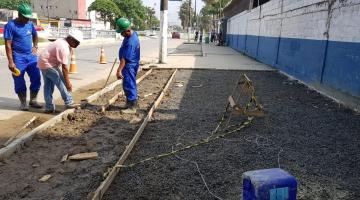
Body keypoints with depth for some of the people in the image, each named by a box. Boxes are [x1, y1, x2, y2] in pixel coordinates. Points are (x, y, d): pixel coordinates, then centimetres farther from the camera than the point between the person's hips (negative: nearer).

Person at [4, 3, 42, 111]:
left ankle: (33, 101, 19)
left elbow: (35, 35, 27)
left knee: (36, 78, 5)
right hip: (18, 57, -5)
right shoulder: (10, 25, -11)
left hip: (31, 56, 6)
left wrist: (35, 46, 10)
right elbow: (8, 45, -13)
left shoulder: (30, 24, 6)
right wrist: (11, 62, -18)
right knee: (19, 82, 3)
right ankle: (23, 103, 16)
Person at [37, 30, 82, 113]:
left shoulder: (62, 42, 5)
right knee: (61, 82, -6)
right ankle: (68, 102, -1)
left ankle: (49, 108, 18)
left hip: (43, 62, 10)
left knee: (48, 85, 12)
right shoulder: (64, 48, -25)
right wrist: (68, 82, -21)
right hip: (47, 64, -10)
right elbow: (64, 67, -25)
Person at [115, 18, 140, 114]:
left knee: (129, 85, -3)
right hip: (129, 64, 10)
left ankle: (132, 107, 5)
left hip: (129, 65, -10)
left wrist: (119, 70, -29)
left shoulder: (130, 42, -29)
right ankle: (129, 103, 31)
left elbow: (125, 58, -30)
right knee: (127, 85, 18)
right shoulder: (132, 33, 2)